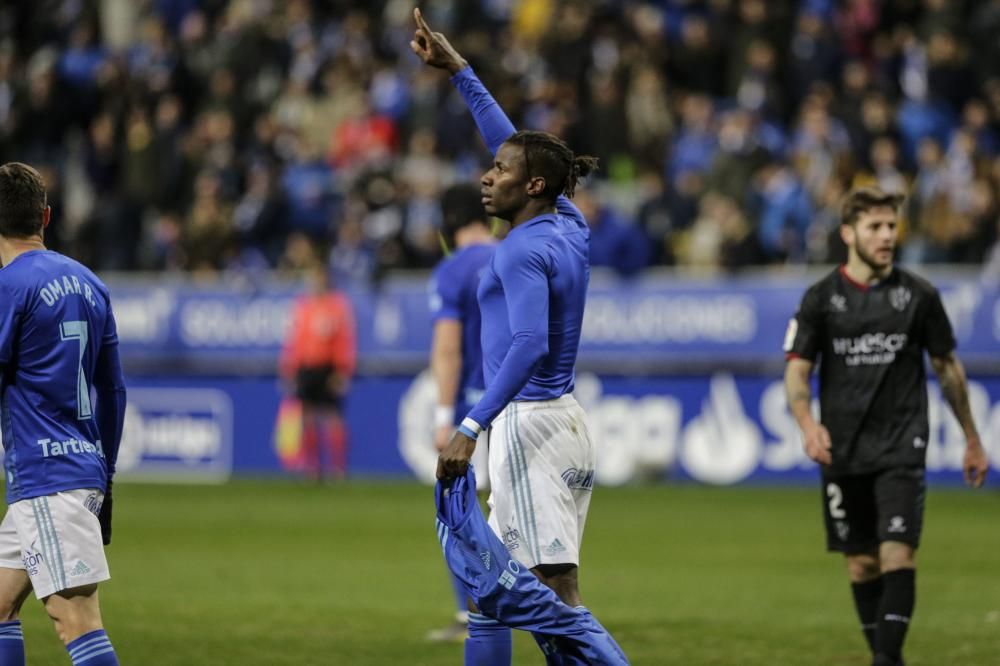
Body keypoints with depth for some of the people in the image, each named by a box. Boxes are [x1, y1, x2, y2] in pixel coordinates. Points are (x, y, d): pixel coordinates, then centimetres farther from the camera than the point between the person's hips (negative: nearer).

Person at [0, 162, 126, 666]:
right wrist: (103, 477, 24)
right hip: (86, 469, 9)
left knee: (76, 620, -14)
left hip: (47, 478, -9)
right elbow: (113, 392, 18)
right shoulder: (88, 283, 14)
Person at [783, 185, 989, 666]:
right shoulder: (821, 298, 2)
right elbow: (797, 370, 0)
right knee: (861, 564, 6)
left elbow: (948, 367, 12)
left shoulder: (918, 294, 2)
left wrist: (972, 440, 15)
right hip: (843, 451, 1)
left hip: (901, 447, -1)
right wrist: (808, 424, -20)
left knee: (898, 553, -15)